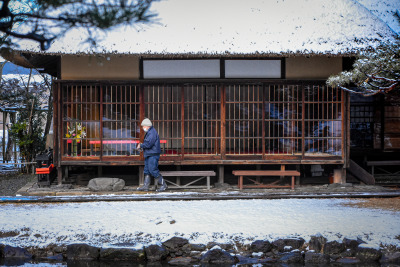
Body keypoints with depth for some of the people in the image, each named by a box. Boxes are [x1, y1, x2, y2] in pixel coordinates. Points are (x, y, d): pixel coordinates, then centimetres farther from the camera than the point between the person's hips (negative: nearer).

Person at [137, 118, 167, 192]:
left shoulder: (152, 132, -15)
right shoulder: (149, 132, 19)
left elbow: (148, 144, -23)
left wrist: (141, 146, -8)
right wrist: (141, 146, 8)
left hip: (153, 155, -11)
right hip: (148, 155, 11)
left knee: (153, 170, -11)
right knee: (147, 171, 8)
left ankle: (163, 184, -3)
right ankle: (145, 186, 9)